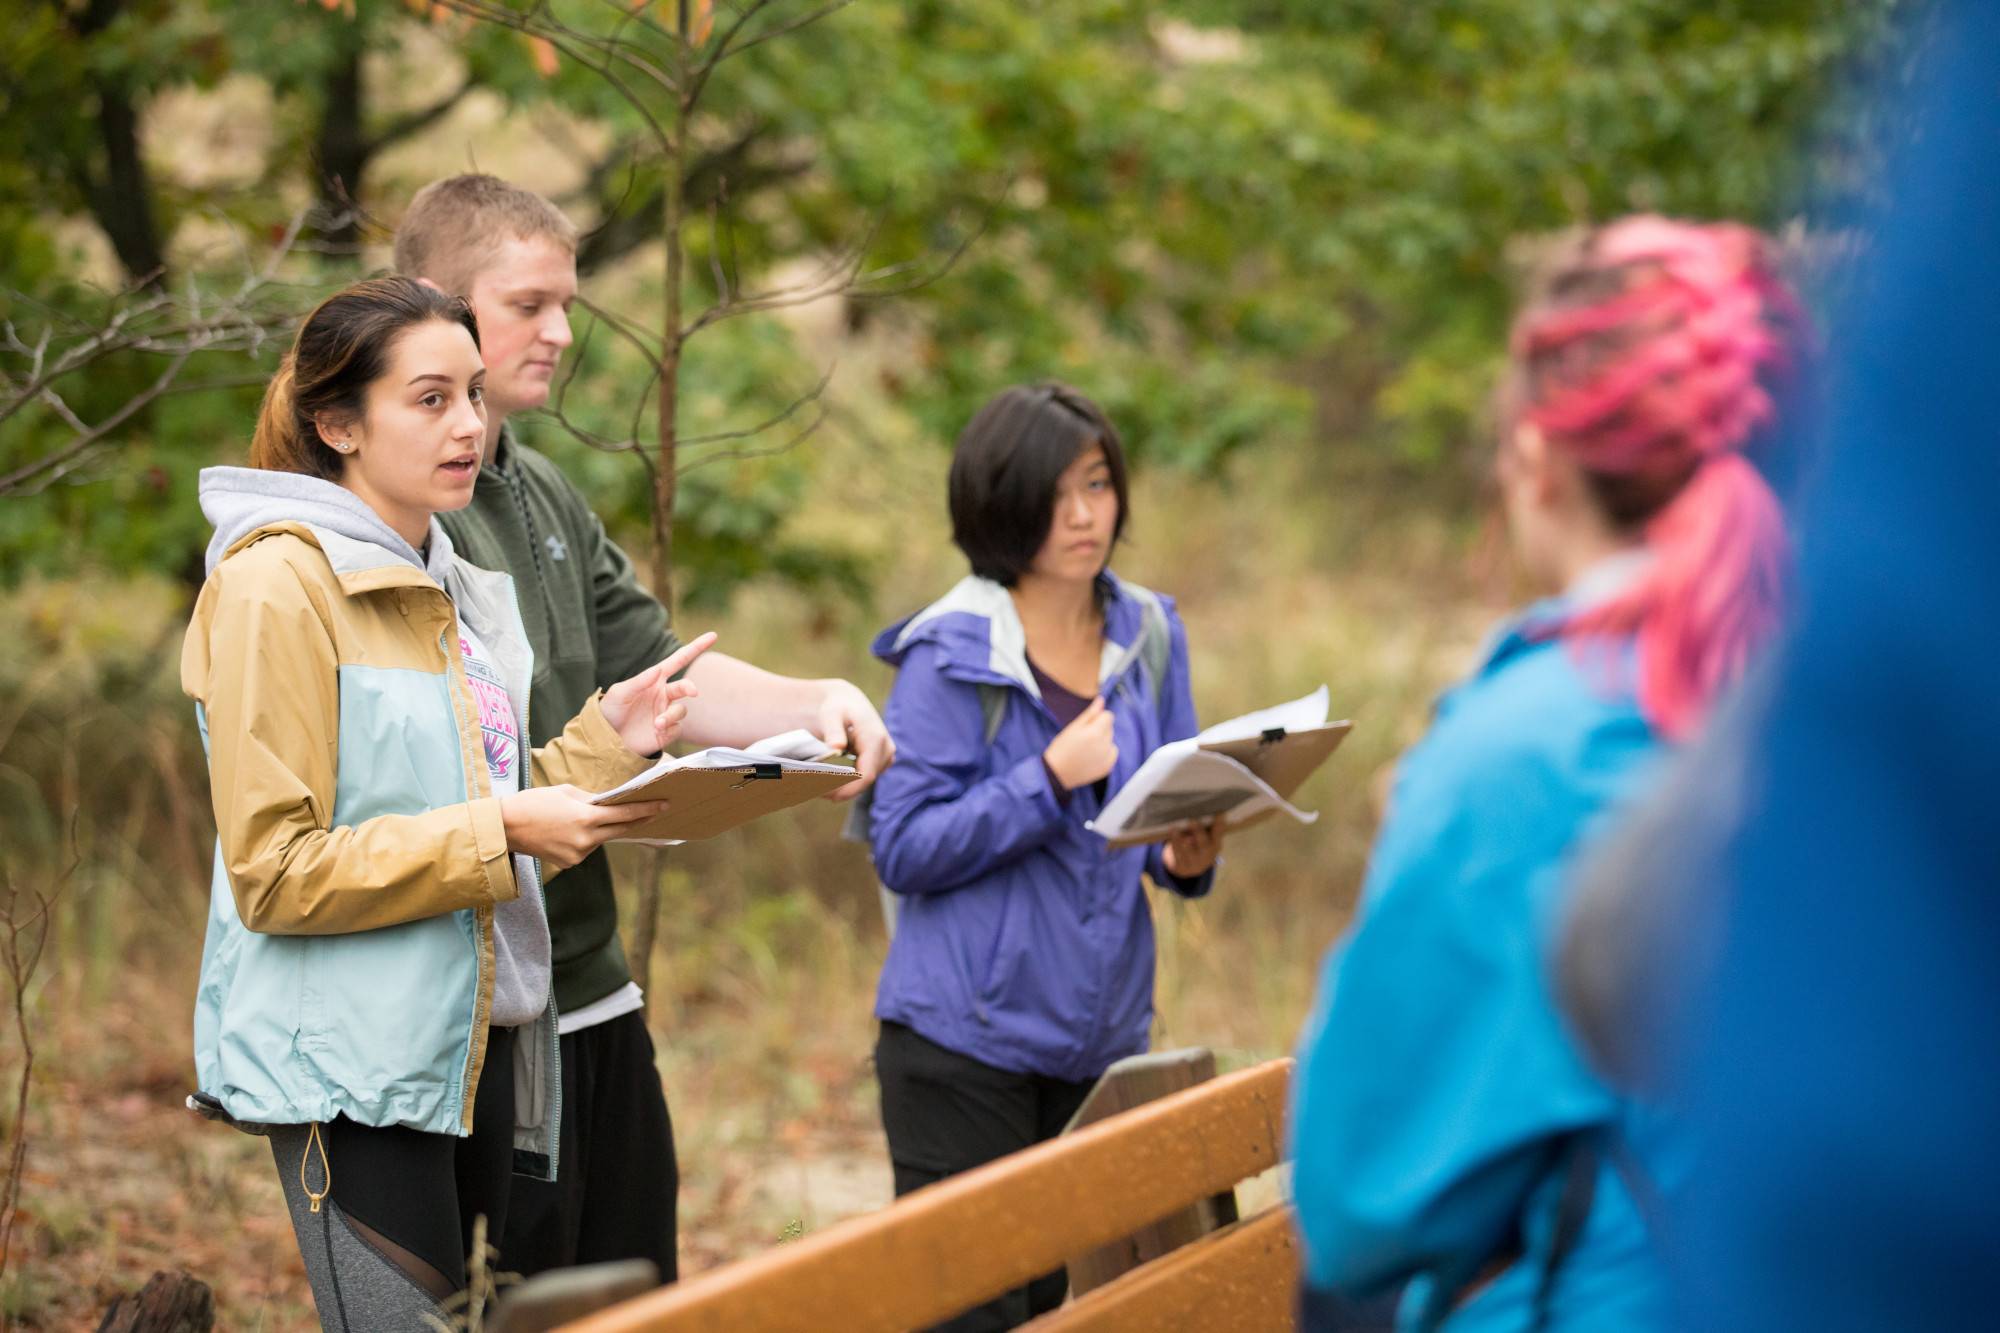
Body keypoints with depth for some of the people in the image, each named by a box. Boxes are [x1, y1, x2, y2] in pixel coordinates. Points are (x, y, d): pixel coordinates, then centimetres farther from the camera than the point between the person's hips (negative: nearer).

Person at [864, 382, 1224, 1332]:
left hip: (1102, 1039, 5)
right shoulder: (950, 654, -8)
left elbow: (1174, 809, 16)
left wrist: (1187, 857, -6)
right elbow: (904, 847, -14)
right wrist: (1051, 779, -22)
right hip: (968, 1040, -5)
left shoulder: (1149, 636, 9)